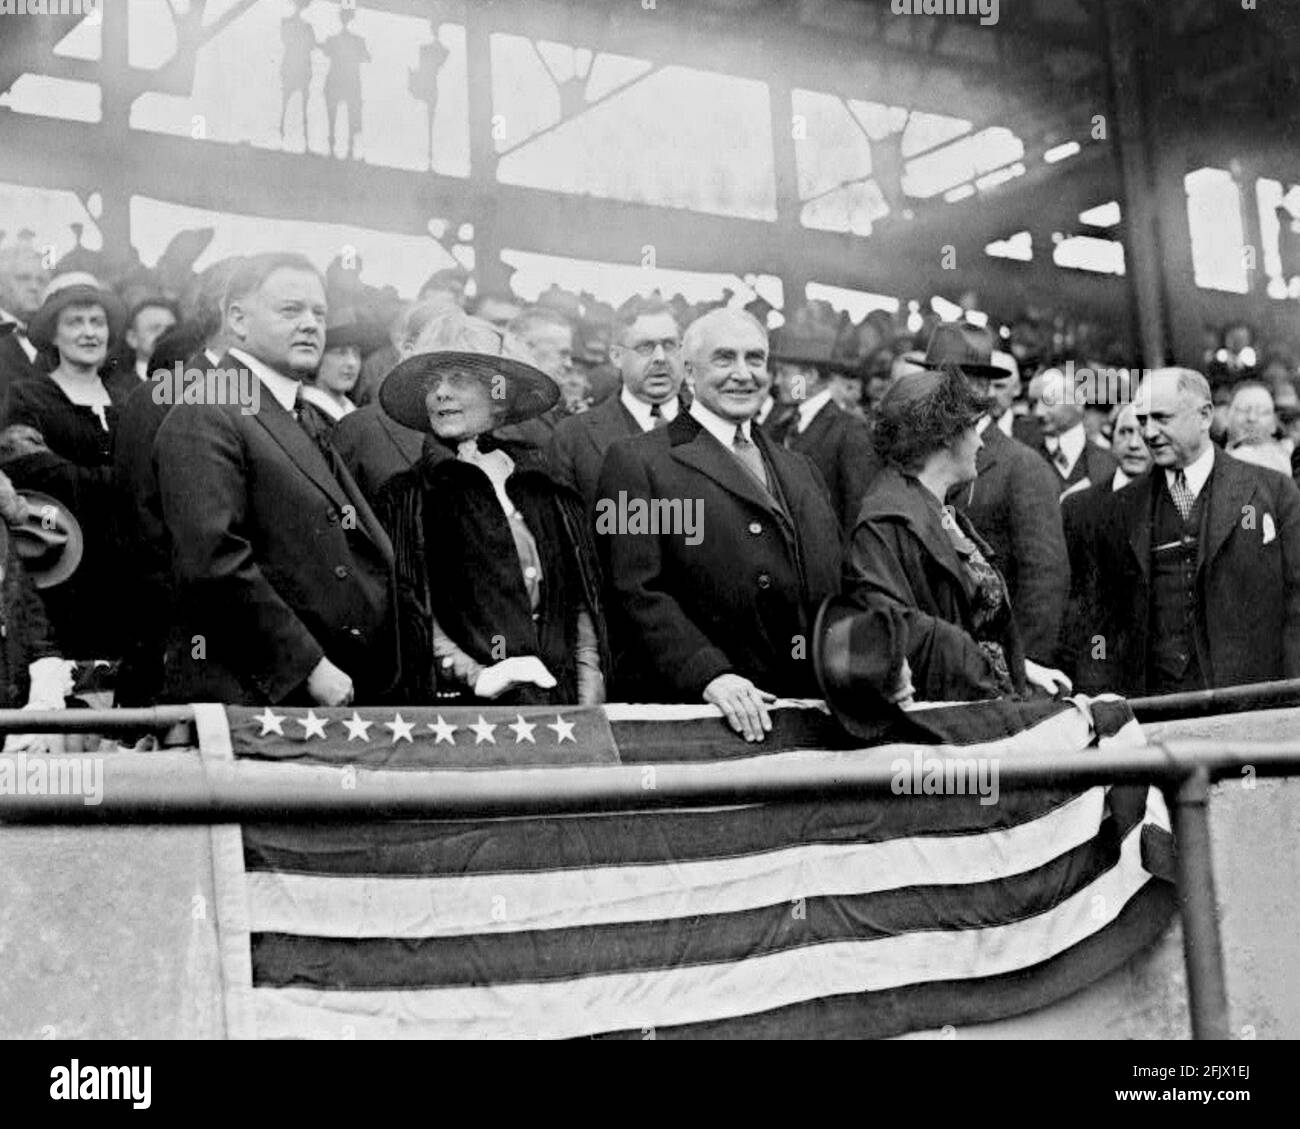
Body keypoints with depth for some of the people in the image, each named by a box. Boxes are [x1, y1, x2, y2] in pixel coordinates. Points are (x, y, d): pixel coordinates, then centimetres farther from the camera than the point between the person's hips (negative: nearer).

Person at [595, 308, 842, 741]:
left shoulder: (800, 469, 23)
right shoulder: (636, 461, 2)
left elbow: (837, 586, 21)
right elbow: (639, 592, -7)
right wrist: (709, 676, -19)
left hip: (806, 711, 4)